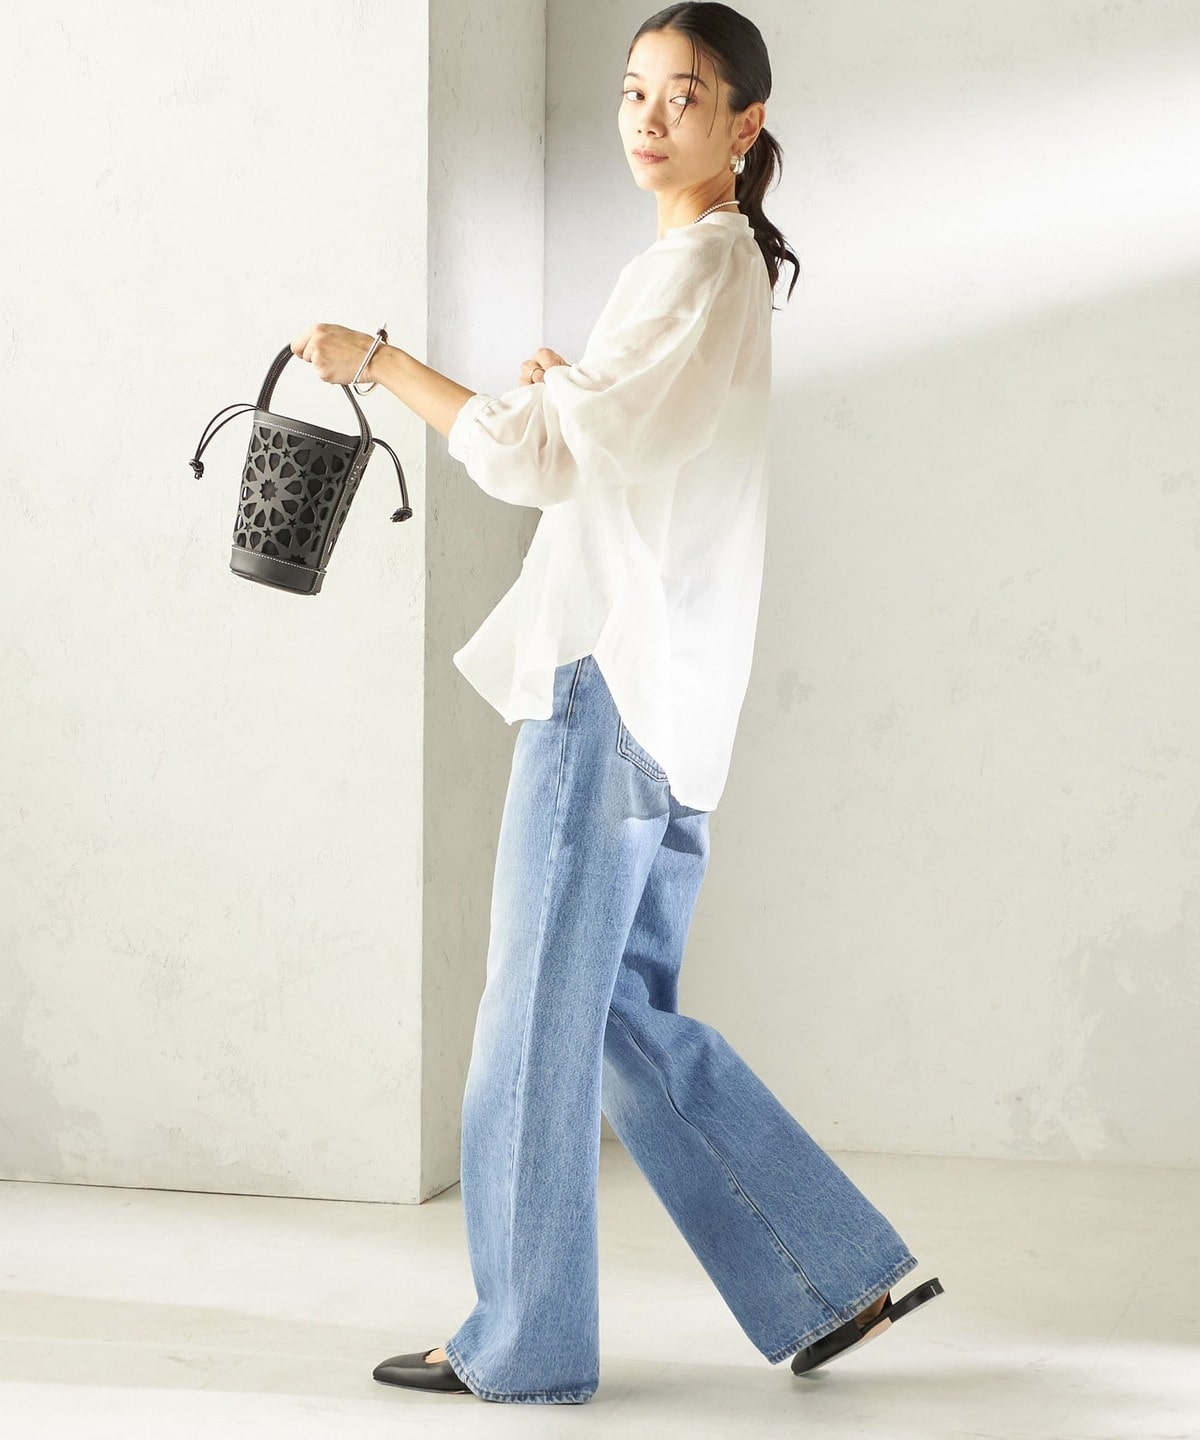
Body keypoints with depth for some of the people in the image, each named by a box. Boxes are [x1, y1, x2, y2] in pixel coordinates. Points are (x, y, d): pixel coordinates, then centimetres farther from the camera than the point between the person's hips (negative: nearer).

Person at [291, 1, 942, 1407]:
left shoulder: (694, 264, -10)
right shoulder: (732, 268, 21)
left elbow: (535, 454, -16)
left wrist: (378, 360, -9)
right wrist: (568, 392, 17)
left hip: (617, 677, -10)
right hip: (668, 701, 10)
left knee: (539, 1012, -2)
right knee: (629, 1014, 13)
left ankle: (522, 1343, 8)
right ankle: (835, 1277, 16)